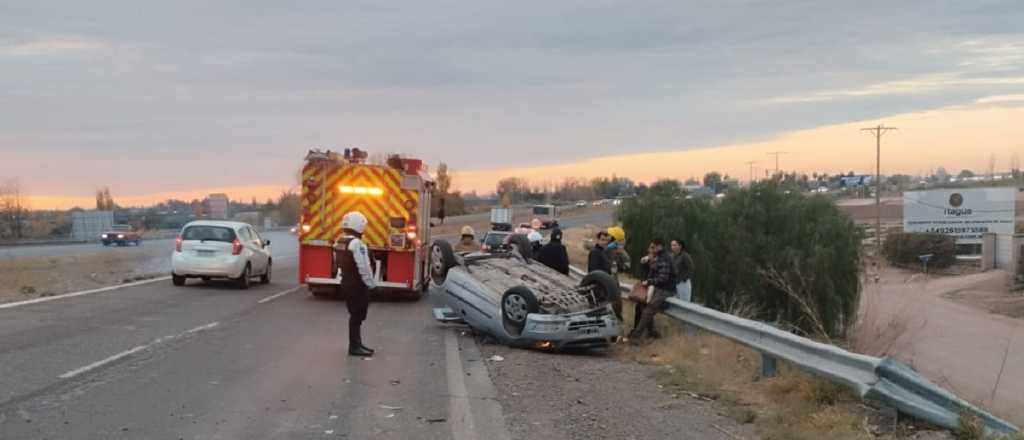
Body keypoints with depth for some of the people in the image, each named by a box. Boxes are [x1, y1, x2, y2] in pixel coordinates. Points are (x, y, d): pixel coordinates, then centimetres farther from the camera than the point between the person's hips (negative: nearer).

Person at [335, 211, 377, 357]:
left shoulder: (339, 244, 7)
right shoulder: (357, 244, -21)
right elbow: (364, 268, -22)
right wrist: (372, 285, -12)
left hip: (346, 283, 9)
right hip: (358, 285, -9)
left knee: (355, 315, 17)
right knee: (357, 316, -1)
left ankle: (357, 343, 24)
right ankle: (354, 347, 2)